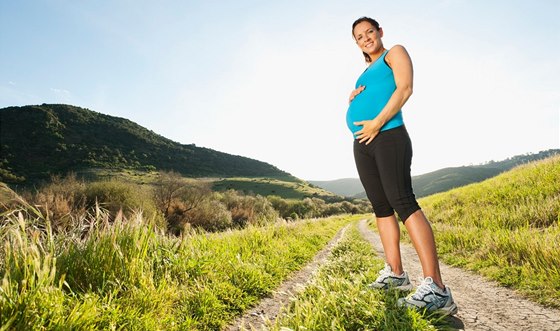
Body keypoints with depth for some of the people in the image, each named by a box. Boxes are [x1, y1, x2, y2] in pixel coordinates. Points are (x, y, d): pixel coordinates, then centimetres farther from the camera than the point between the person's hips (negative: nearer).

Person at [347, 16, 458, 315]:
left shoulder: (395, 52, 10)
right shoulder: (365, 73, 29)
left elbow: (405, 89, -6)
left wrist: (377, 122, -16)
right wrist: (352, 98, 6)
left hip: (388, 136, -8)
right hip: (362, 144, 8)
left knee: (403, 202, -20)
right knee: (381, 208, 4)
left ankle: (436, 288, -23)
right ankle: (395, 273, 10)